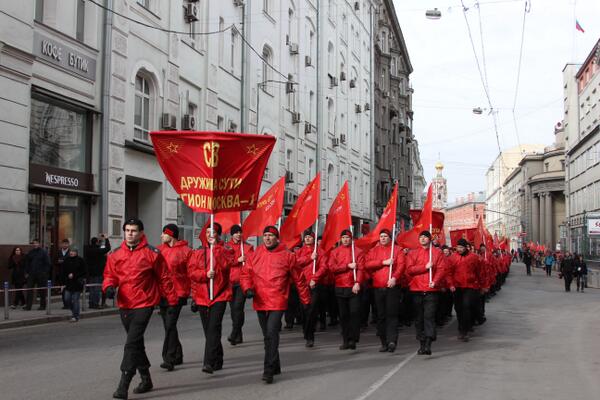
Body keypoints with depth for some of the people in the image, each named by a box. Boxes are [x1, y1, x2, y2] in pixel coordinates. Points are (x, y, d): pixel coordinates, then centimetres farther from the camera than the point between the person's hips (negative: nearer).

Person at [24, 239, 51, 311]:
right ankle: (28, 306, 0)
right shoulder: (30, 253, 11)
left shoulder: (44, 252, -1)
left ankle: (42, 305, 12)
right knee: (29, 290, -2)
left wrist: (45, 273, -10)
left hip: (41, 275, -3)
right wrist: (26, 272, 7)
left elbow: (48, 264, -3)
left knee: (42, 291, 3)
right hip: (31, 274, 4)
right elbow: (27, 263, 16)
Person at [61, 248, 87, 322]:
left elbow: (84, 272, -4)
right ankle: (74, 311, 24)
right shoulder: (66, 261, 7)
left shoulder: (80, 260, -3)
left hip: (77, 283, -4)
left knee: (75, 300, -3)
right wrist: (63, 282, 2)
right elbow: (62, 273, 9)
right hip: (68, 284, 4)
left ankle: (75, 316, 6)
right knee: (67, 299, 0)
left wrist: (74, 275, -12)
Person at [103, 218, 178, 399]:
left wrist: (172, 301, 3)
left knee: (132, 344, -14)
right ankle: (146, 380, 31)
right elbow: (110, 275, 11)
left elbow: (164, 277, 0)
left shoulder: (152, 253, -6)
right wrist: (109, 287, -11)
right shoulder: (115, 254, 5)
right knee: (137, 343, 17)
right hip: (124, 305, 6)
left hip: (144, 304, -5)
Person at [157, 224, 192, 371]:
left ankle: (169, 358, -10)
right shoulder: (160, 250, 11)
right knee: (168, 326, 13)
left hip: (177, 294, -6)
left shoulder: (186, 251, -5)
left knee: (170, 325, -12)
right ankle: (177, 355, 25)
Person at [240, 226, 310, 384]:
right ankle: (275, 367, 29)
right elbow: (245, 273, 9)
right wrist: (248, 288, -10)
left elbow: (298, 279, 5)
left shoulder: (287, 256, -1)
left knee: (271, 334, -16)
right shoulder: (256, 254, 7)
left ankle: (269, 371, -13)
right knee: (267, 336, 14)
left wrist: (306, 301, 10)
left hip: (277, 302, -4)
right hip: (260, 302, 4)